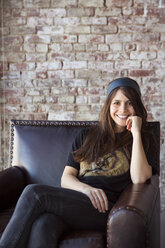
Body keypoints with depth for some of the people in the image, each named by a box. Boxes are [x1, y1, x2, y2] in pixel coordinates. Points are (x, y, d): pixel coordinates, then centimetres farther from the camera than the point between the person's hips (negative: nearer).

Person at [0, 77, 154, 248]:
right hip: (74, 200, 3)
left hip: (106, 209, -3)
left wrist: (136, 133, -4)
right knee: (41, 225, -36)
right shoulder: (86, 136, 24)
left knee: (34, 193, -27)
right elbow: (66, 178, 15)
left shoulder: (142, 139, 15)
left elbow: (139, 178, -5)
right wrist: (86, 189, -7)